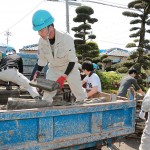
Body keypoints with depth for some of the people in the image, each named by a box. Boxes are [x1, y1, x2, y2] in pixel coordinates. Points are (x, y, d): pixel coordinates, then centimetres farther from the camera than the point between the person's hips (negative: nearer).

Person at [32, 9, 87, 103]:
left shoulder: (66, 38, -30)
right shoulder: (42, 41, -17)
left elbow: (72, 60, -25)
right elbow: (42, 59, -1)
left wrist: (64, 76, -31)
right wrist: (38, 72, -14)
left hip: (70, 68, -3)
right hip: (54, 69, 4)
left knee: (79, 92, 4)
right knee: (47, 92, -4)